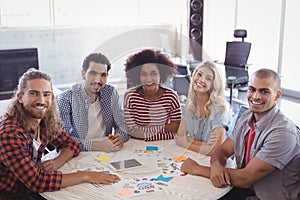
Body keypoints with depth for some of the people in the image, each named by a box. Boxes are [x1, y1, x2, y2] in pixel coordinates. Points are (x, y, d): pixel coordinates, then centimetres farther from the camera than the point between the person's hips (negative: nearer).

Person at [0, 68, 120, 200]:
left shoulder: (48, 122, -4)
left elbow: (71, 144, 8)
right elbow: (35, 180, -31)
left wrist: (57, 162, -14)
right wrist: (84, 176, -26)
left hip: (31, 189, 7)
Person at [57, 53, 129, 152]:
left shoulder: (111, 92, 3)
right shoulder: (66, 98, -11)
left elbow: (122, 126, 7)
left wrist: (120, 138, -16)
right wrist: (94, 145, -29)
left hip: (107, 152, 4)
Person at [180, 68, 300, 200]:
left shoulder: (283, 133, -24)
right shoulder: (246, 117, 0)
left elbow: (245, 179, -23)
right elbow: (223, 151, 5)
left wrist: (197, 169, -17)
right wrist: (216, 165, -20)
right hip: (245, 189, 6)